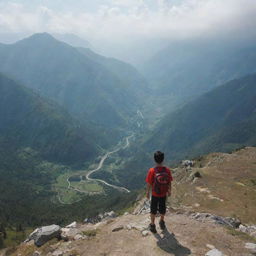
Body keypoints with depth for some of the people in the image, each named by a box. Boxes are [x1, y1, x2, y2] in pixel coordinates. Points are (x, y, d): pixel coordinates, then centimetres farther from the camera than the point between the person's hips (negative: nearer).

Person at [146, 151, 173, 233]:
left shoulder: (152, 171, -23)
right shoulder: (167, 170, -16)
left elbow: (149, 183, -15)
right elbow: (169, 182, -5)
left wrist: (147, 192, 1)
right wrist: (169, 191, 12)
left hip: (154, 194, -2)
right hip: (163, 194, 2)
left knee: (153, 210, 17)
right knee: (162, 208, 24)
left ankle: (152, 225, 30)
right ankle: (162, 222, 44)